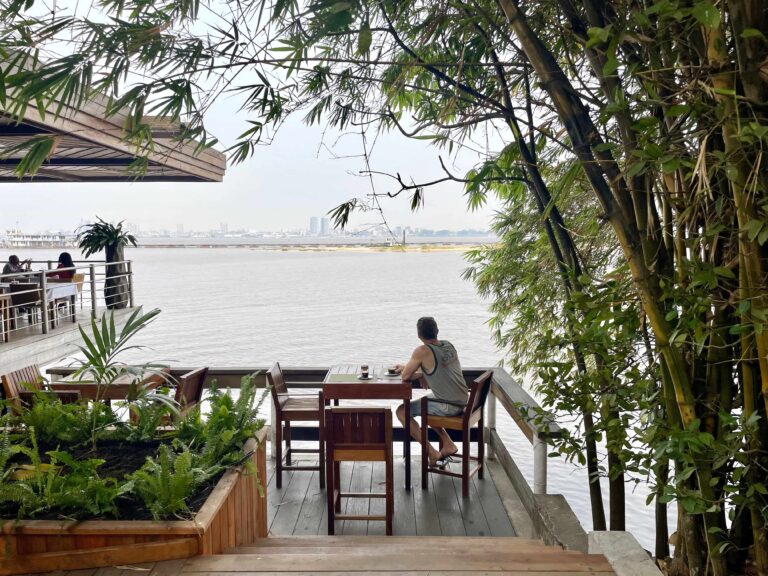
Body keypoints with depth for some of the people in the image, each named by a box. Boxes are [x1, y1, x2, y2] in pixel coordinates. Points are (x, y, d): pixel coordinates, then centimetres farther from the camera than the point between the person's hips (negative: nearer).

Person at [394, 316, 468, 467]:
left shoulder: (423, 351, -19)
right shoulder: (448, 345, 5)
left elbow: (405, 376, -12)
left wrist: (419, 374, 6)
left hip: (448, 406, -8)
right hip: (463, 402, 8)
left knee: (401, 411, 2)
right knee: (424, 403, 30)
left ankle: (433, 454, 4)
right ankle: (448, 444, 25)